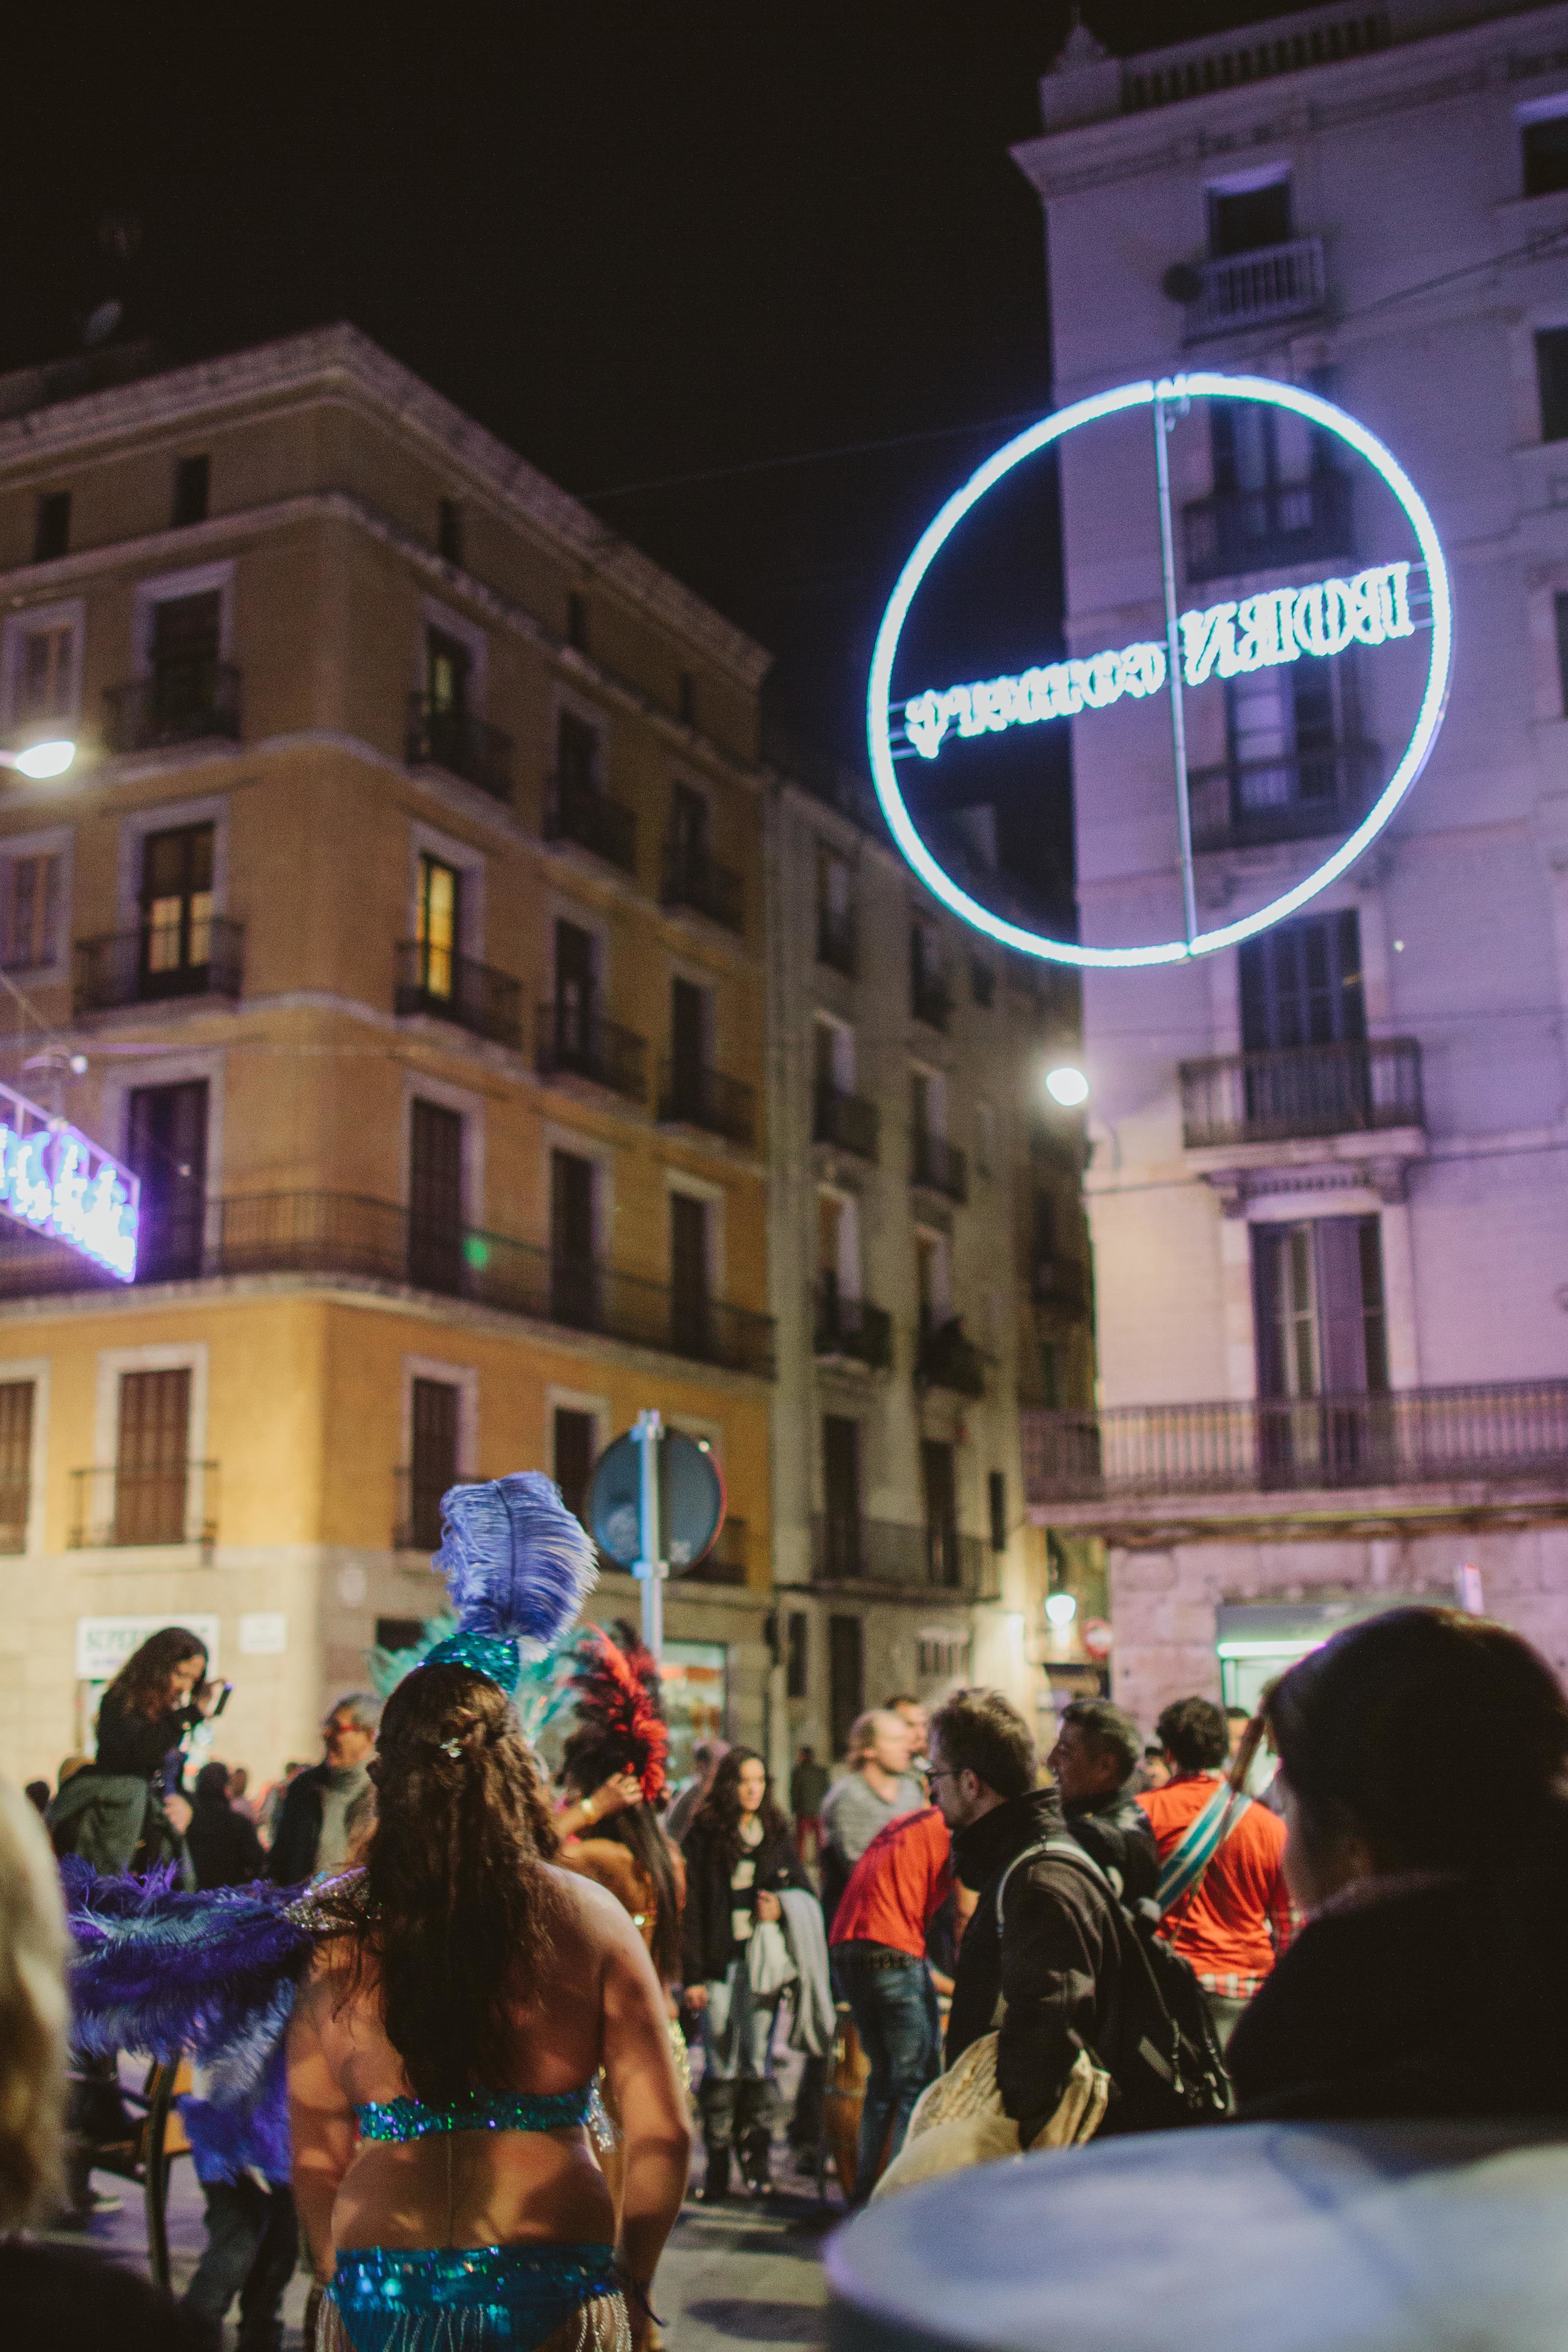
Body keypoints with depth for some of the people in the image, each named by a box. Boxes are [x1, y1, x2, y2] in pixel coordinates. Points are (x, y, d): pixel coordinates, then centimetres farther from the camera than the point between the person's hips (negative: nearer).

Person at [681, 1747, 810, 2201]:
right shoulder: (704, 1835, 1)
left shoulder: (777, 1833, 10)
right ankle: (717, 2167, 6)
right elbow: (691, 1908, -1)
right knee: (719, 2066, -1)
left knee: (757, 2064, 1)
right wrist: (692, 1975, -7)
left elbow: (804, 1892, 17)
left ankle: (757, 2164, 8)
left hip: (763, 1962, 2)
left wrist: (781, 1909, -6)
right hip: (718, 1965, -2)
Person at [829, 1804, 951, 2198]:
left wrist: (946, 1985, 33)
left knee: (883, 2080, 19)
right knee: (919, 2085, 0)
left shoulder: (903, 1824, 26)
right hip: (893, 1954, -8)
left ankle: (864, 2193, 20)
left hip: (844, 1952, 8)